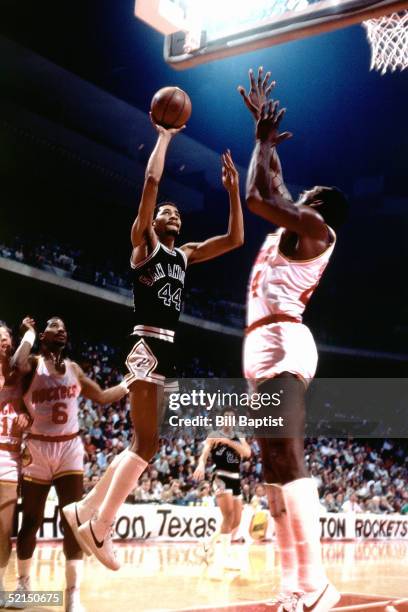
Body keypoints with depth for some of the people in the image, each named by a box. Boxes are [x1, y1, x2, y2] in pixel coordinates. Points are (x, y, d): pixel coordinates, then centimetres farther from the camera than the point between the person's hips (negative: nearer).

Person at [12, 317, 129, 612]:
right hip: (38, 449, -3)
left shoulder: (73, 368, 12)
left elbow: (103, 397, 21)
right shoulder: (30, 364, -2)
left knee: (73, 521, -7)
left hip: (70, 448, 3)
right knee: (31, 522, 6)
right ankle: (23, 582, 27)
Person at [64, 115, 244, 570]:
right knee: (146, 444, -13)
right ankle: (99, 526, -6)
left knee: (143, 444, 9)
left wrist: (233, 190, 14)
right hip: (147, 345, -8)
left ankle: (86, 509, 18)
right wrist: (164, 135, -1)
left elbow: (234, 239, 19)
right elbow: (151, 182, -10)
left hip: (167, 349, 8)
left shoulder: (185, 255, 21)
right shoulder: (143, 241, 2)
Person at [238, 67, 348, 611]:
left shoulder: (316, 229, 0)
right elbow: (271, 191, 40)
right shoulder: (294, 231, 24)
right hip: (265, 347, 10)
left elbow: (257, 197, -12)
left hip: (280, 342, -10)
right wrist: (265, 138, 39)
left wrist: (263, 140, 2)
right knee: (275, 464, 5)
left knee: (286, 461, -19)